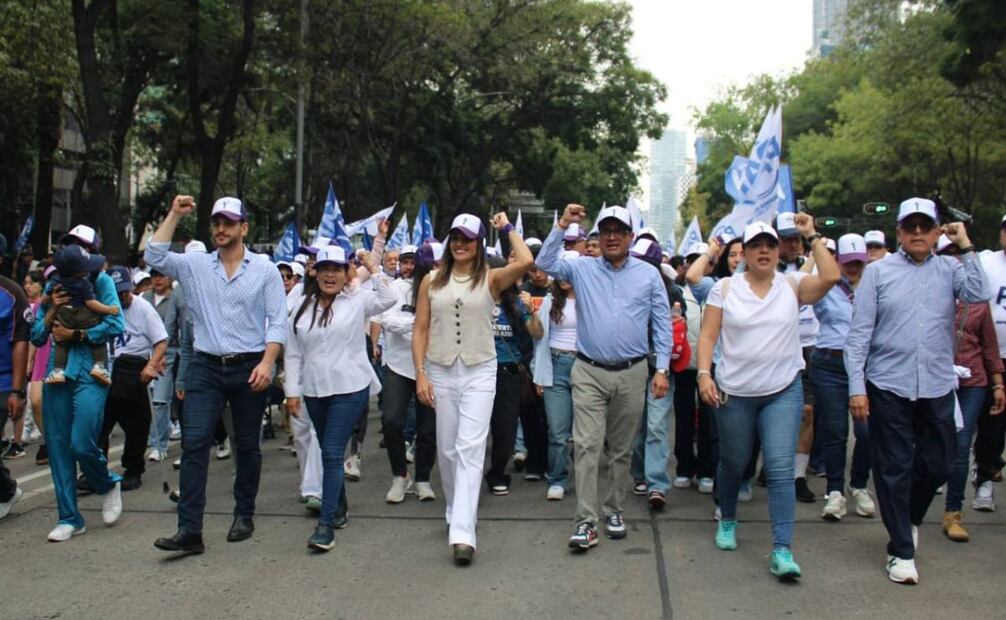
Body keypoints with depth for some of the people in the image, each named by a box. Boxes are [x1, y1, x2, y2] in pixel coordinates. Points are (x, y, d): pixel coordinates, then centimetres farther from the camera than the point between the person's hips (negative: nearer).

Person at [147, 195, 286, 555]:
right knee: (194, 442, -8)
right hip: (205, 367, 2)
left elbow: (278, 322, -4)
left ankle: (244, 516, 26)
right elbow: (154, 257, -4)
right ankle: (189, 530, -8)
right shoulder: (194, 266, 8)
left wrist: (267, 362, -16)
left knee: (247, 445, 10)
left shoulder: (265, 271, 1)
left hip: (249, 367, -1)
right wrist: (174, 215, -2)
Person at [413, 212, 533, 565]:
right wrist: (420, 374, -3)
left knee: (470, 449, -11)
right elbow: (420, 330, 6)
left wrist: (507, 227, -5)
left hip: (479, 372, -3)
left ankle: (463, 533, -14)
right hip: (440, 372, 3)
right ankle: (457, 513, 32)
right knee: (447, 450, 12)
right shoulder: (432, 281, 6)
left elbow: (526, 262, -20)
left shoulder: (490, 279, -1)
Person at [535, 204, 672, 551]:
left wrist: (662, 369, -1)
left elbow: (662, 324, 5)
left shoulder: (649, 275, 5)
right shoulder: (582, 269, 6)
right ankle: (586, 522, -6)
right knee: (586, 446, -8)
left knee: (622, 449, 12)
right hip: (589, 372, -1)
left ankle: (614, 510, 26)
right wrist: (562, 225, -13)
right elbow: (545, 263, -7)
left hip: (631, 373, 1)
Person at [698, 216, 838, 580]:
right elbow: (708, 335, -2)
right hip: (733, 393, 0)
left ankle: (782, 550, -5)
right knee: (733, 464, 15)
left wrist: (811, 236, -11)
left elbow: (830, 277, -16)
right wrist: (704, 374, -14)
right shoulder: (725, 288, 0)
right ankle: (727, 521, 41)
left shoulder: (792, 285, 1)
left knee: (781, 469, -8)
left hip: (783, 392, 0)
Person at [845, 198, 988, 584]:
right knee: (894, 470, 4)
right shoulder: (878, 272, 1)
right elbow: (859, 333, -2)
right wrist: (857, 387, -8)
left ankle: (909, 519, 40)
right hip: (888, 387, -2)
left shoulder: (949, 270, 7)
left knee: (938, 465, 12)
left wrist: (966, 246, -8)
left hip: (937, 387, 2)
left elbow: (979, 295, -14)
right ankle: (901, 549, 17)